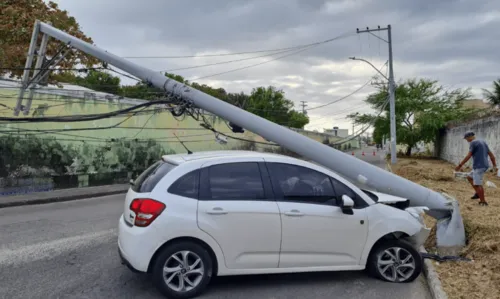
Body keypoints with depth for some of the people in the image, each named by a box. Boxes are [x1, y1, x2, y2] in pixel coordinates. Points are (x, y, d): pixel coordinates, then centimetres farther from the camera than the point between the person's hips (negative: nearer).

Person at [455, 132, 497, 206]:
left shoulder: (473, 143, -7)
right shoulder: (483, 142, 19)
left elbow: (468, 156, -13)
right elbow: (491, 155, 18)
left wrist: (460, 165, -10)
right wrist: (494, 166, 18)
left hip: (479, 166, -10)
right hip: (485, 166, 10)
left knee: (477, 184, -7)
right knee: (469, 177, 21)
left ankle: (483, 202, -5)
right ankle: (478, 193, 17)